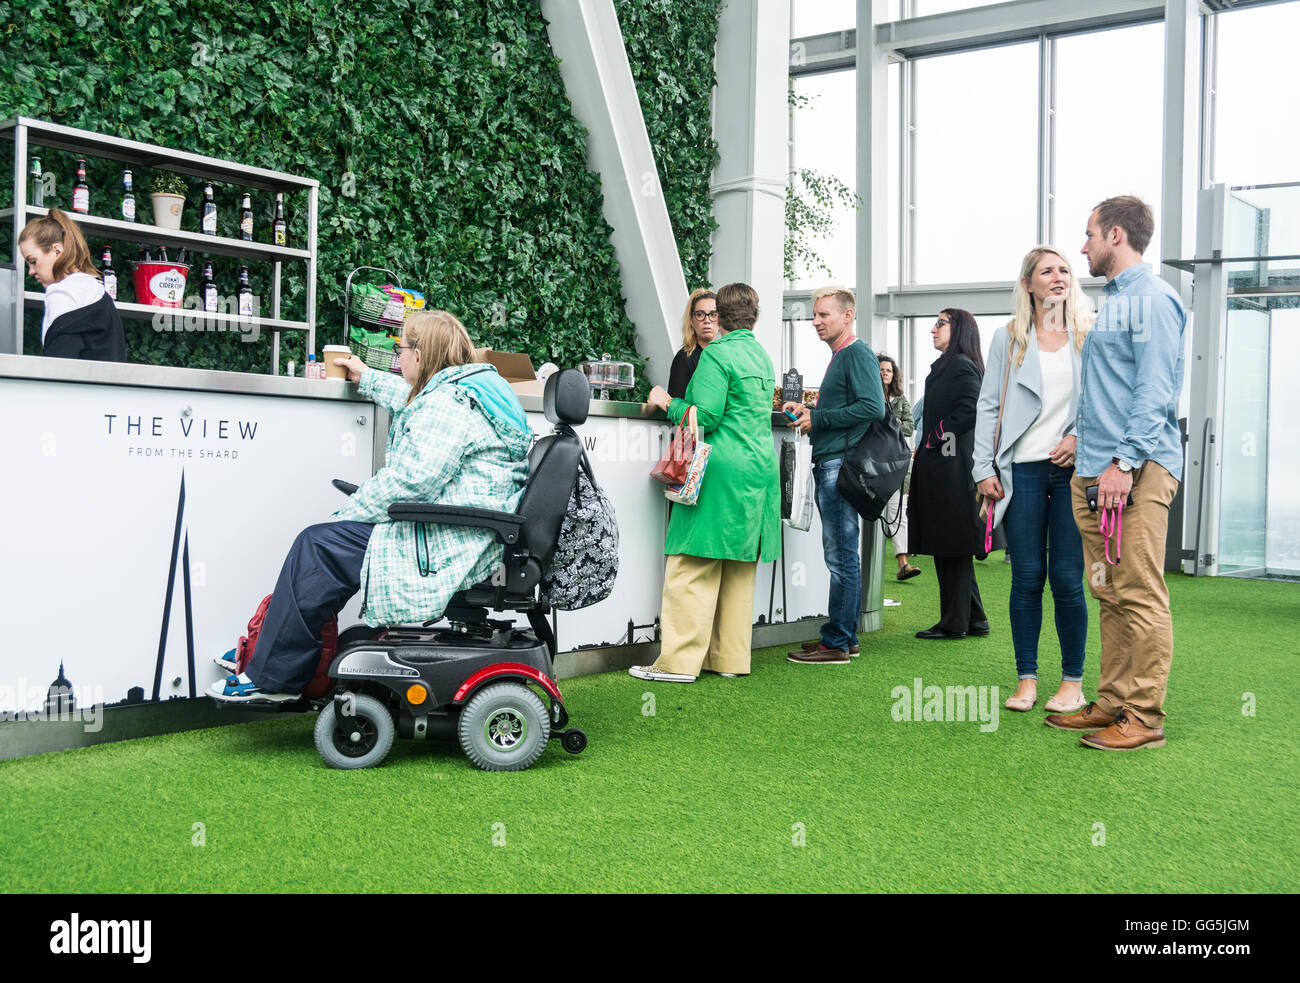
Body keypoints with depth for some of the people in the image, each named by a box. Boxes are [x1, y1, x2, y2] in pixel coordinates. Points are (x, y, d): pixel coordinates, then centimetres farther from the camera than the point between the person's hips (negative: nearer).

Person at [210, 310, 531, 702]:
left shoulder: (448, 403, -17)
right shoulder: (475, 388, 16)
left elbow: (409, 481, -25)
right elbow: (412, 402, 38)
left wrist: (347, 513, -11)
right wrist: (367, 379, 50)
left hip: (446, 551, -11)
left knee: (318, 545, -6)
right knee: (325, 540, 15)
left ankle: (272, 677, 2)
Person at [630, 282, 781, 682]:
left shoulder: (717, 353, -9)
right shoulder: (762, 356, 16)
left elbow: (705, 418, -16)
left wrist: (668, 404, 0)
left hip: (722, 470, -8)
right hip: (760, 469, 8)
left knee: (694, 566, -5)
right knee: (739, 568, 10)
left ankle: (680, 660, -4)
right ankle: (730, 657, 15)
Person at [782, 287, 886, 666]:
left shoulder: (858, 354, -8)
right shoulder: (839, 357, 22)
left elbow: (873, 407, -20)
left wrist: (818, 418, -15)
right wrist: (807, 410, 14)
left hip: (841, 464, -10)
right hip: (829, 464, 10)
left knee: (841, 556, -7)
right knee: (843, 554, 13)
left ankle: (836, 643, -4)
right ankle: (845, 637, 19)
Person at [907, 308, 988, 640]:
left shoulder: (961, 365, -10)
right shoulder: (947, 366, 19)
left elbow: (970, 408, -22)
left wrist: (933, 439, -15)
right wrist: (926, 445, 12)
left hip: (951, 467, -10)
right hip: (941, 467, 10)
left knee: (951, 547, -4)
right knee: (948, 548, 13)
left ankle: (955, 622, 2)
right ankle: (973, 619, 19)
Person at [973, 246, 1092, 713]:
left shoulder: (1089, 337, 9)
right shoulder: (1008, 339, 9)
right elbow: (988, 406, 7)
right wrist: (984, 469, -1)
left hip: (1073, 469, 0)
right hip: (1023, 470, 1)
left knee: (1067, 578, -2)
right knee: (1027, 577, 3)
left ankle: (1073, 682, 9)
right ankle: (1026, 679, 12)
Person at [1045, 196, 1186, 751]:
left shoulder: (1152, 298, -7)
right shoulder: (1111, 302, 22)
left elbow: (1156, 391, -16)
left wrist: (1125, 461, -21)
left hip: (1136, 472, -10)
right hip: (1094, 473, 10)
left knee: (1140, 596, -7)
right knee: (1110, 596, 12)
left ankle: (1144, 717, -3)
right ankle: (1113, 703, 18)